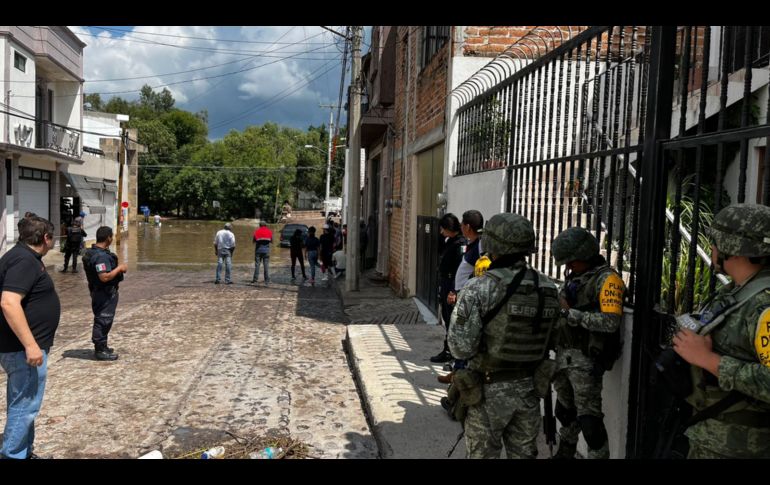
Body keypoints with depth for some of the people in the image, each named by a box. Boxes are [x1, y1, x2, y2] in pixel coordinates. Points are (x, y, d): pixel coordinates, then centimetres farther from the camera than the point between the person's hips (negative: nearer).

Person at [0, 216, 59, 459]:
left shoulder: (23, 256, 13)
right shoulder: (24, 260, -19)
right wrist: (30, 345, -31)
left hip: (21, 346, 11)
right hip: (23, 348, -11)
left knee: (21, 404, 18)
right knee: (25, 406, -3)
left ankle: (23, 453, 29)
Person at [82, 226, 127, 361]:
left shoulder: (92, 252, 9)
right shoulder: (101, 256, -25)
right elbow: (104, 277, -32)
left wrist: (118, 268, 14)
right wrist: (119, 268, -21)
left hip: (99, 291, 11)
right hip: (105, 293, -11)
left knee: (102, 320, 20)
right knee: (103, 320, -2)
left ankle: (101, 347, 32)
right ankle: (100, 351, 5)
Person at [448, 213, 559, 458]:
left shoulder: (479, 290, -18)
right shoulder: (549, 288, -2)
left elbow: (461, 348, -18)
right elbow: (549, 340, 3)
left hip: (489, 390, -4)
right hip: (529, 389, 5)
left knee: (483, 454, 11)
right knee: (523, 453, 19)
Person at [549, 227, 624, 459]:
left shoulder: (607, 279, -13)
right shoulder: (574, 276, 11)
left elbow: (611, 322, -24)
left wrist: (569, 313, -23)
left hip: (586, 359, -8)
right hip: (563, 354, 8)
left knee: (588, 417, -5)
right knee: (565, 410, 22)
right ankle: (565, 452, 40)